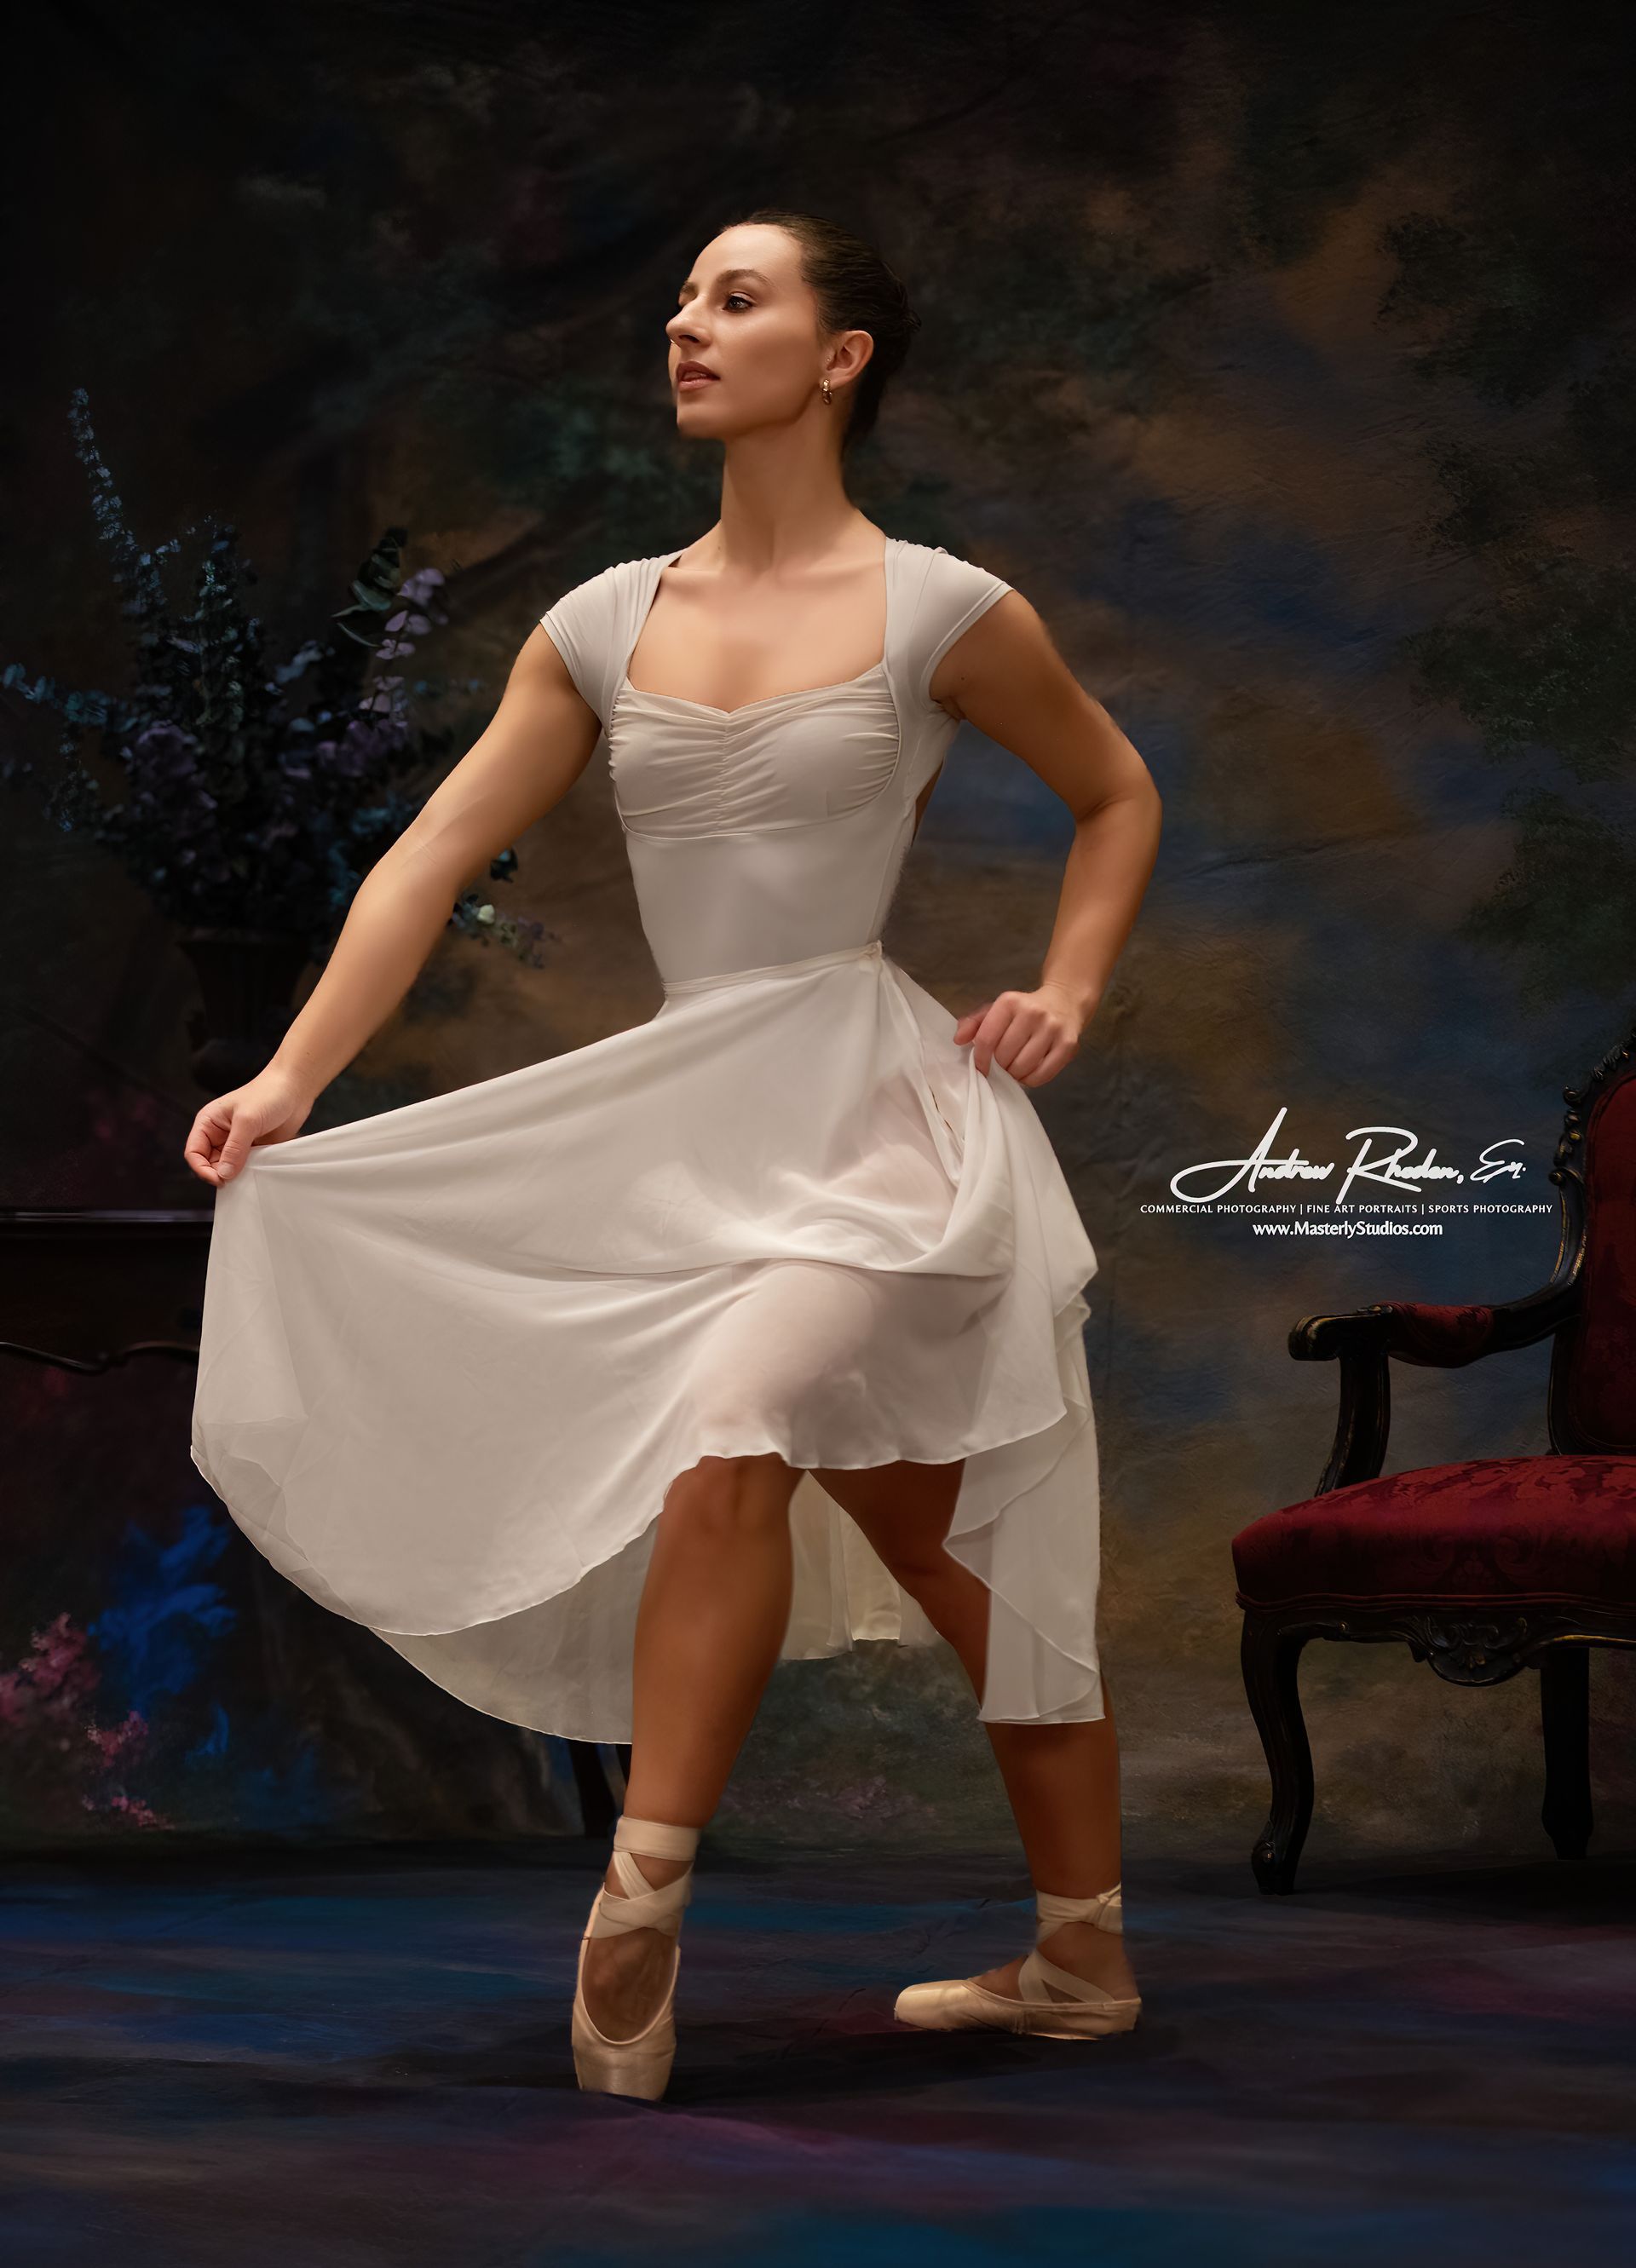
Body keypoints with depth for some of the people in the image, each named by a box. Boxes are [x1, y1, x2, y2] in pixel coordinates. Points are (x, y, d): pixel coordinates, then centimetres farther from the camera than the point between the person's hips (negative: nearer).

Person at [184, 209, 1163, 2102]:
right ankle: (1078, 1960, 24)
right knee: (938, 1543, 12)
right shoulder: (608, 626, 8)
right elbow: (435, 855, 5)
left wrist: (1065, 993, -1)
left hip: (878, 1107, -5)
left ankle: (639, 1912, -20)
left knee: (729, 1437, -28)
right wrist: (295, 1078, -4)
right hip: (697, 1125, 5)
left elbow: (1117, 796, 12)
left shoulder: (938, 612, -3)